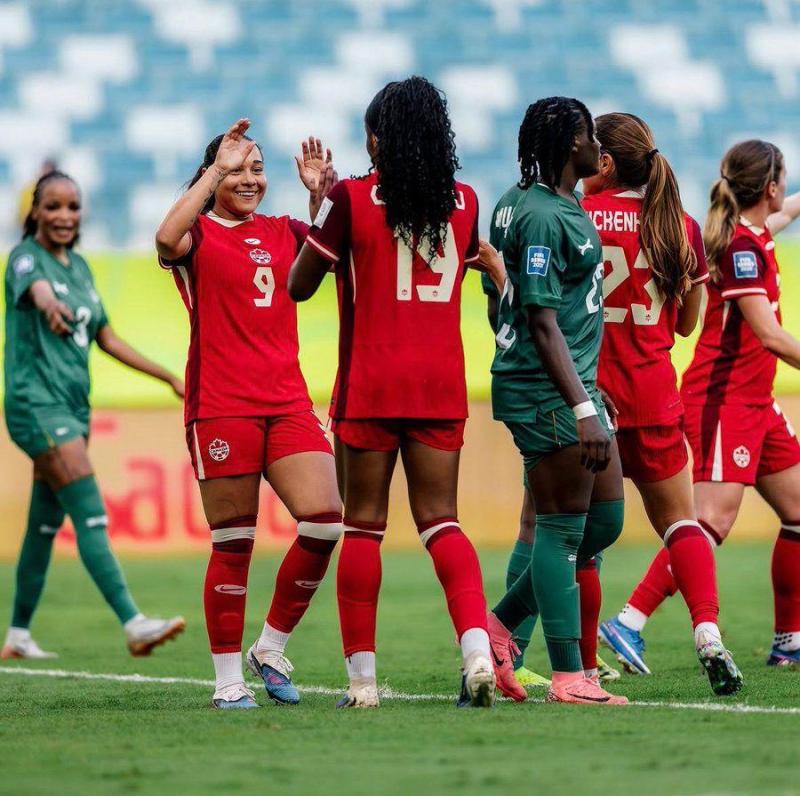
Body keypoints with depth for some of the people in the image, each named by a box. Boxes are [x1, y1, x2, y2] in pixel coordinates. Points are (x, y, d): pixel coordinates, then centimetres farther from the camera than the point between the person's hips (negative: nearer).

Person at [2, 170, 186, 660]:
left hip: (73, 404, 8)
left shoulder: (80, 266, 14)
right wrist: (50, 304, -58)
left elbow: (106, 338, 22)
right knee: (91, 515, -16)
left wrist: (169, 378, 22)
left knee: (46, 523, 11)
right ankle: (133, 624, -24)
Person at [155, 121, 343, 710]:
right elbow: (168, 240, -22)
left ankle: (271, 649, 10)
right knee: (233, 543, -2)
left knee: (324, 520, -9)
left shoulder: (283, 233, 15)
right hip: (220, 406, -4)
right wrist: (217, 168, -19)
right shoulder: (200, 236, 1)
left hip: (287, 401, 5)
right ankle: (228, 679, 8)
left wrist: (319, 193, -11)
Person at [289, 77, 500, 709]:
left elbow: (299, 285, 1)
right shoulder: (464, 201, 5)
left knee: (364, 524, 4)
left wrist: (320, 201, 11)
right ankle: (478, 649, -16)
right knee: (440, 520, 6)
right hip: (442, 384, 3)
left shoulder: (351, 199, -8)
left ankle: (362, 676, 5)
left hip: (371, 384, -3)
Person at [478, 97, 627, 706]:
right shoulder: (542, 217, -17)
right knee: (564, 528, -5)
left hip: (577, 384, 10)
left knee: (605, 519, 12)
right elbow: (543, 326, -20)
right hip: (545, 389, -10)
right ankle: (570, 677, 1)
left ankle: (502, 625, 19)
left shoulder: (566, 206, 14)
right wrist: (583, 411, -23)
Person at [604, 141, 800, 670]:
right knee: (714, 520, -18)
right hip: (722, 396, -10)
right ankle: (630, 623, -21)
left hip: (754, 402, 10)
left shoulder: (753, 236, 11)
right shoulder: (742, 246, -16)